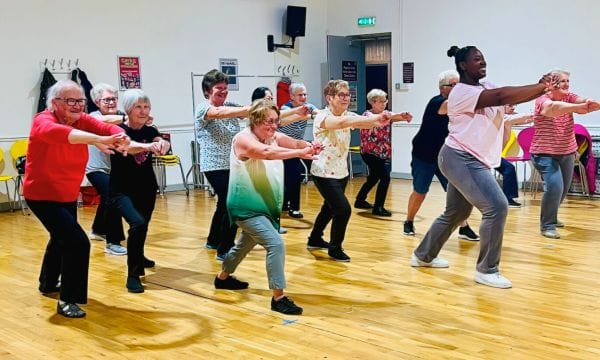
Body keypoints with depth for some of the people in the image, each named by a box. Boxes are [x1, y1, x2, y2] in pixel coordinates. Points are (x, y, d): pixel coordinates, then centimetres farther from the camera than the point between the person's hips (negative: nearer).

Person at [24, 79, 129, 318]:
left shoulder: (82, 120, -6)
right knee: (77, 242, -19)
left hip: (68, 195, 8)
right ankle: (67, 300, -5)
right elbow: (59, 133, -47)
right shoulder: (43, 121, -24)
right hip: (42, 196, -8)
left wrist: (121, 138, -47)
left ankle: (48, 283, 52)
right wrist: (99, 140, -62)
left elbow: (108, 128, -22)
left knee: (62, 239, 27)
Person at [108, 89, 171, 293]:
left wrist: (162, 144, -46)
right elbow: (124, 145, -36)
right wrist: (147, 146, -56)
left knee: (142, 226, 21)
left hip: (147, 189, 5)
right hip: (122, 190, -5)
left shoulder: (151, 131, 0)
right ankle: (133, 275, -17)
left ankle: (139, 258, 53)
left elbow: (163, 145, -21)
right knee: (138, 223, -28)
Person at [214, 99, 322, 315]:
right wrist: (299, 153, -48)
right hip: (246, 208, -9)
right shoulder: (243, 139, -20)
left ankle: (223, 278, 50)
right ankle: (278, 298, -11)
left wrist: (309, 146, -39)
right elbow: (266, 153, -39)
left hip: (265, 206, 9)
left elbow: (294, 143, -16)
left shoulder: (274, 137, 1)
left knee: (246, 244, 26)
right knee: (275, 244, -20)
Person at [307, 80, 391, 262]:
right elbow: (341, 122, -42)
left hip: (341, 172, 8)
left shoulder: (348, 115, 0)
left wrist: (379, 120, -44)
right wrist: (375, 118, -53)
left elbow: (363, 123, -21)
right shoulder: (322, 116, -20)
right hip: (324, 173, -8)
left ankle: (315, 239, 43)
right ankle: (335, 249, 5)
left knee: (330, 208, 21)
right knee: (343, 209, -14)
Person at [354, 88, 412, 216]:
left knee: (373, 178, 19)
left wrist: (405, 116, -36)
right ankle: (378, 207, -4)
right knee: (385, 178, -13)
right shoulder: (367, 115, -12)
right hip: (370, 153, -8)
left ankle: (360, 200, 37)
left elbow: (394, 118, -12)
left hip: (382, 153, 8)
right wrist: (398, 115, -48)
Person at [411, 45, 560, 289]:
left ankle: (423, 256, 35)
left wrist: (542, 88, -17)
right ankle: (487, 270, -5)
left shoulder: (485, 87, 13)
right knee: (496, 207, -16)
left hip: (468, 161, 10)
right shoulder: (462, 92, -16)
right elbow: (502, 96, -27)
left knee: (455, 213, 19)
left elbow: (512, 96, -1)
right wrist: (543, 87, -27)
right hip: (461, 159, -10)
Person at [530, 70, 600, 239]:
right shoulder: (542, 100, -16)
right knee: (555, 187, -20)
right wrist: (581, 107, -53)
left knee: (564, 189, 16)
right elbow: (554, 108, -39)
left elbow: (585, 101, -19)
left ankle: (551, 217, 40)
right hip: (545, 154, -7)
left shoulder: (569, 98, 1)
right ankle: (547, 225, -4)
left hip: (567, 153, 7)